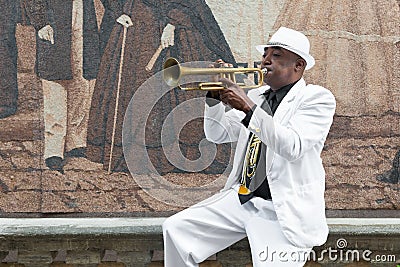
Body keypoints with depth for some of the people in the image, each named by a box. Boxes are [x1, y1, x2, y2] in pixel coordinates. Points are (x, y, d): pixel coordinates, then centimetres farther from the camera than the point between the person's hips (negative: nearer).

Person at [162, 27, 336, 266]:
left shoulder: (318, 98, -5)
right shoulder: (256, 96, 15)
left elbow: (293, 147, -21)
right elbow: (218, 134, 14)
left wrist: (248, 107, -24)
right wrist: (215, 95, -3)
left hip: (284, 211, -6)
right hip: (241, 199, 6)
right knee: (175, 229, -2)